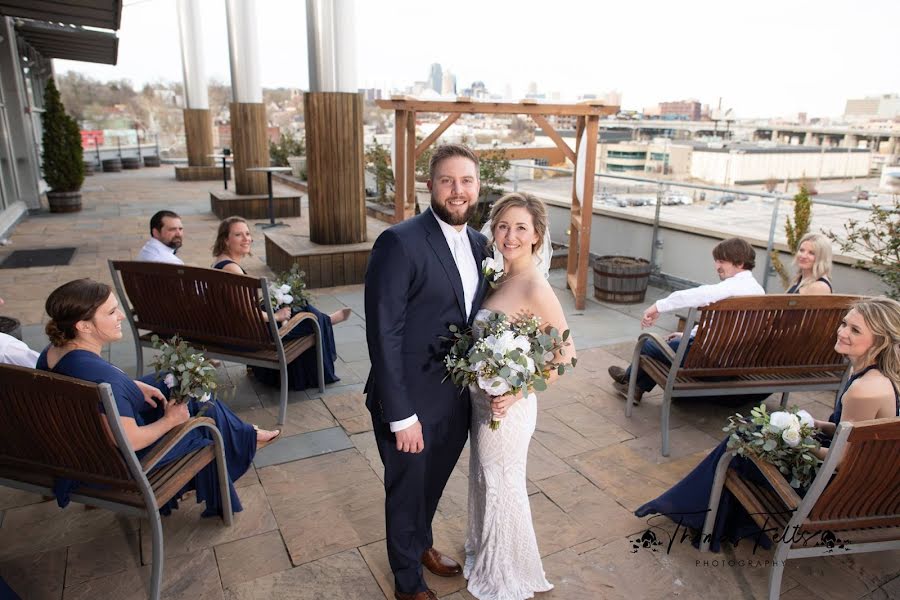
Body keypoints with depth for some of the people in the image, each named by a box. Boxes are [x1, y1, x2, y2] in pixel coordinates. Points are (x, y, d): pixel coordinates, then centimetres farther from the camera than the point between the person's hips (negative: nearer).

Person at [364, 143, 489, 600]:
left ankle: (421, 543, 57)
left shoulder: (478, 243, 2)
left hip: (457, 398, 6)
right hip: (411, 401, -6)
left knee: (434, 481, 27)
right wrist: (401, 415, -20)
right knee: (407, 488, 17)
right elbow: (383, 335, -22)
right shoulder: (399, 243, -21)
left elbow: (475, 318, 8)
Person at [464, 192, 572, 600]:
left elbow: (565, 354, -19)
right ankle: (485, 556, 51)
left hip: (505, 405, -7)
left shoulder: (535, 287, -23)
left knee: (502, 487, 13)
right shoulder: (499, 276, 0)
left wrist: (517, 393, -21)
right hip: (480, 397, 7)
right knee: (482, 480, 25)